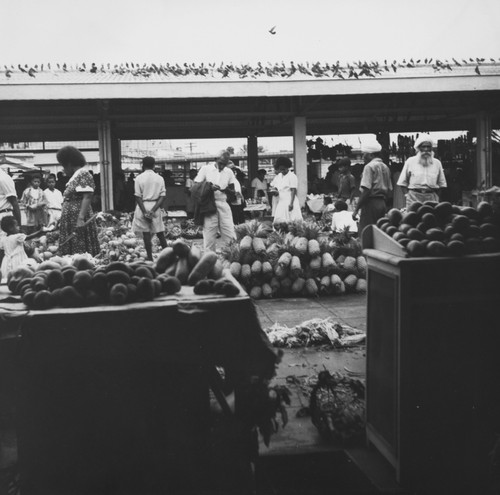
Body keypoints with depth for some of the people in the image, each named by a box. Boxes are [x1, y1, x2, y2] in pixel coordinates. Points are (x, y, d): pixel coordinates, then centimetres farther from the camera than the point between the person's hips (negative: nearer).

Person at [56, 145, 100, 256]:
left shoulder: (83, 174, -8)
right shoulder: (74, 176, 20)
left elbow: (87, 197, -19)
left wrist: (81, 218, -27)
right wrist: (61, 220, 24)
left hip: (79, 223, -9)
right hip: (70, 223, 9)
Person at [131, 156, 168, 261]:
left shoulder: (139, 178, -4)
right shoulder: (160, 178, 2)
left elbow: (138, 197, -9)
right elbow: (162, 196, -4)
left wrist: (145, 212, -10)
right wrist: (153, 210, -9)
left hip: (143, 207, -2)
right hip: (155, 207, 2)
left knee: (146, 234, 2)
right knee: (160, 233, 11)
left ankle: (150, 259, 3)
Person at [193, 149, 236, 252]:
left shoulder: (229, 172, 9)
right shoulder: (206, 169, 2)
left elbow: (233, 190, 13)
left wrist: (226, 189, -10)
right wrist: (209, 187, -16)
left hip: (224, 204, 2)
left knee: (230, 234, -2)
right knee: (209, 235, 0)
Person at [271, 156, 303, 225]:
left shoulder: (292, 176, -7)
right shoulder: (278, 176, 15)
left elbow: (293, 191, -12)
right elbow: (276, 188, 19)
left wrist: (291, 203, -19)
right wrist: (275, 192, -6)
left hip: (289, 202, -6)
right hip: (280, 203, 6)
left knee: (290, 221, -10)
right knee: (279, 222, -2)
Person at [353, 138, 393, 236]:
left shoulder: (370, 166, -9)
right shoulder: (385, 167, 16)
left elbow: (366, 190, -17)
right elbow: (390, 190, 17)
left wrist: (356, 209, -15)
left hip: (371, 203, -8)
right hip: (382, 203, 9)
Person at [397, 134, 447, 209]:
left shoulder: (437, 163, 11)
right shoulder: (410, 162, 7)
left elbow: (441, 183, 16)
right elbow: (403, 182, 9)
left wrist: (436, 196, 4)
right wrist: (407, 194, -2)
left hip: (431, 197, 2)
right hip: (414, 198, -1)